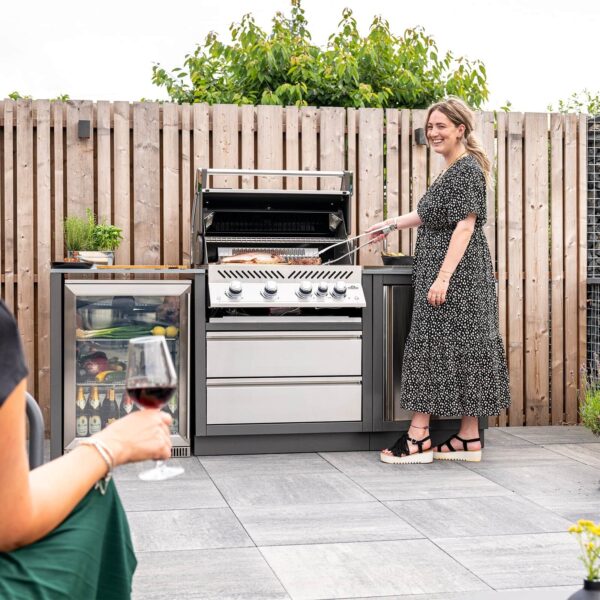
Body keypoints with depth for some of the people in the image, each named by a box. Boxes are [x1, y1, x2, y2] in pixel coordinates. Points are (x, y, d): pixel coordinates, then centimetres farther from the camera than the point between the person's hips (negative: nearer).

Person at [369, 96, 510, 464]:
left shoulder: (467, 169, -13)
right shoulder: (456, 170, 17)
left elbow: (465, 226, -20)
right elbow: (433, 215, 31)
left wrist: (443, 277, -23)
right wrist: (393, 224, 35)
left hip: (456, 273, -10)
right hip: (448, 273, 10)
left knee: (431, 347, -6)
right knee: (462, 351, 9)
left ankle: (419, 438, 0)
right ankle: (469, 439, 14)